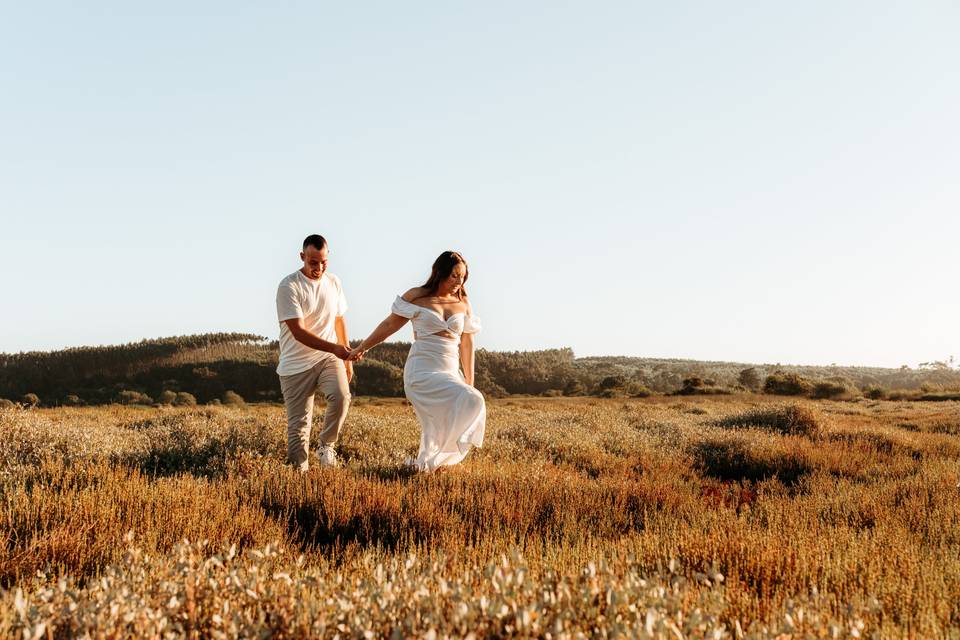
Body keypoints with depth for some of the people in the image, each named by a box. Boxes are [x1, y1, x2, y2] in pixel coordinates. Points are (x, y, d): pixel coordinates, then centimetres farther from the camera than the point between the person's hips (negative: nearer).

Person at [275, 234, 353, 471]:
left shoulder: (333, 282, 5)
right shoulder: (288, 287, -13)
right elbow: (298, 331, -20)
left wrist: (347, 357, 18)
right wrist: (334, 348, -29)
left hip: (329, 358, 3)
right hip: (296, 364, -3)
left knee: (341, 395, -24)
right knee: (298, 423, -2)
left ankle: (327, 445, -2)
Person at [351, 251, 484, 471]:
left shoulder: (463, 303, 11)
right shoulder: (417, 296, 1)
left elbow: (466, 344, 14)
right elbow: (389, 325, 8)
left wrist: (469, 381, 12)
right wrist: (361, 348, 10)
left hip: (450, 373, 6)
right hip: (422, 371, -5)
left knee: (439, 428, 2)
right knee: (471, 401, -24)